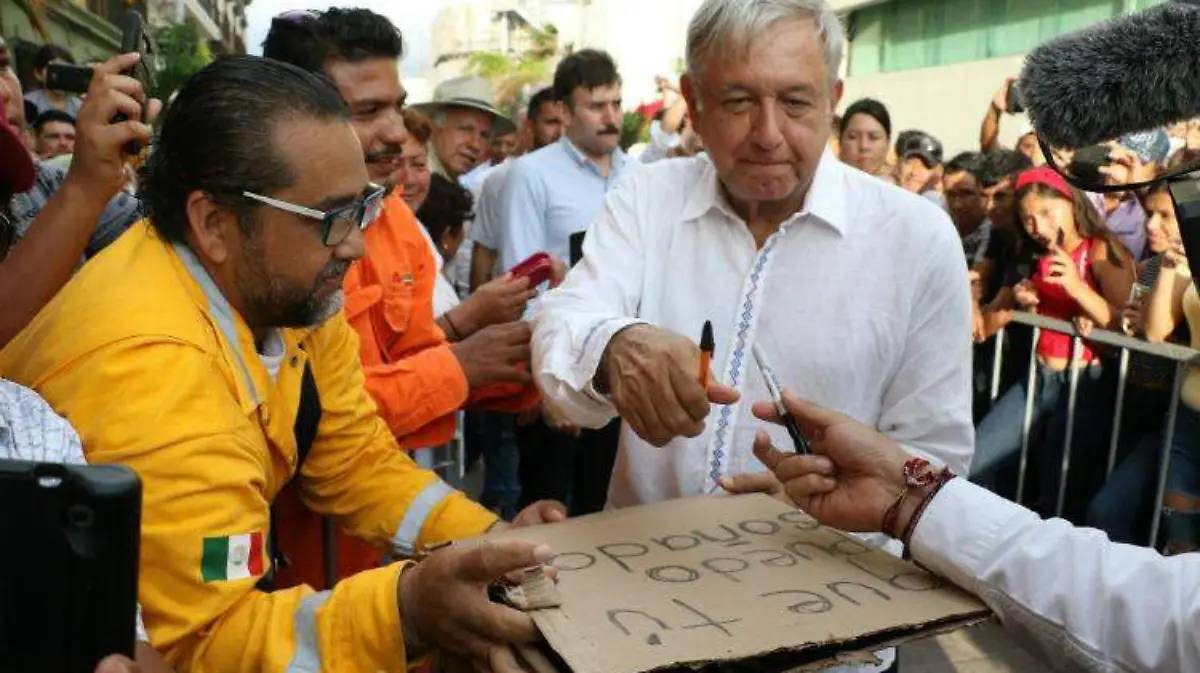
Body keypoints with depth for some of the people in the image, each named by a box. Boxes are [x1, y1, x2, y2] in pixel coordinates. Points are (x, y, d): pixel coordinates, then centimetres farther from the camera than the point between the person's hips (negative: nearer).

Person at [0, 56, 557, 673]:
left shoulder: (285, 285, -10)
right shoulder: (150, 368, -31)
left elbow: (358, 460, -2)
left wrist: (488, 543, -14)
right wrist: (405, 608, -42)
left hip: (227, 588, 6)